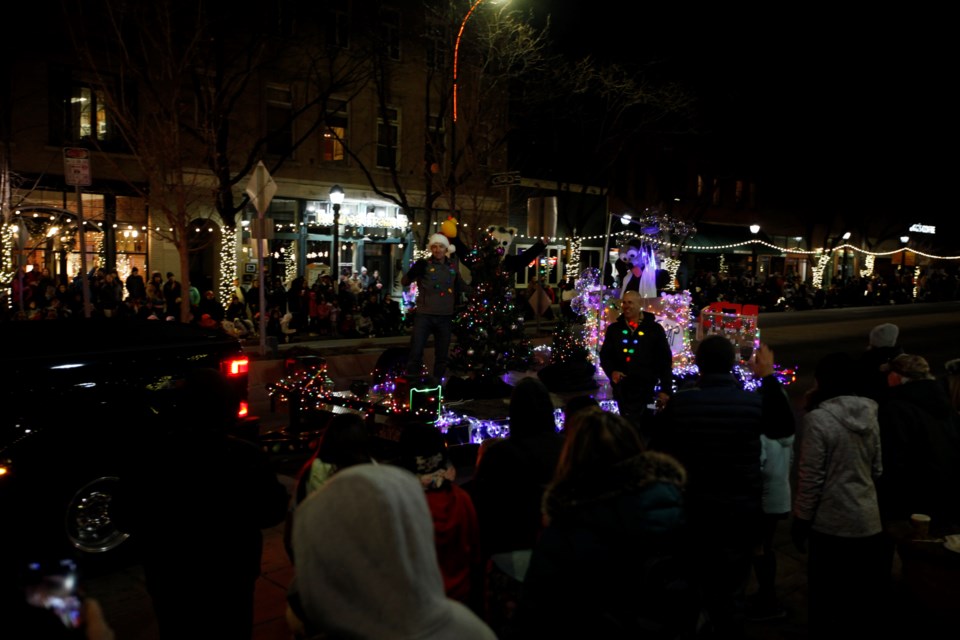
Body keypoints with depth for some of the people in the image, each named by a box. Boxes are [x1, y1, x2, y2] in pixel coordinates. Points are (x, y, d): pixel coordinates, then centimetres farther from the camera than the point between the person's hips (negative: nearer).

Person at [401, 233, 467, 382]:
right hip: (424, 315, -3)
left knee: (442, 355, 12)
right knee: (416, 352, -8)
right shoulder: (424, 264, -2)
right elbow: (405, 282, -8)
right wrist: (413, 272, -26)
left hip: (445, 317, 3)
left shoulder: (453, 265, 7)